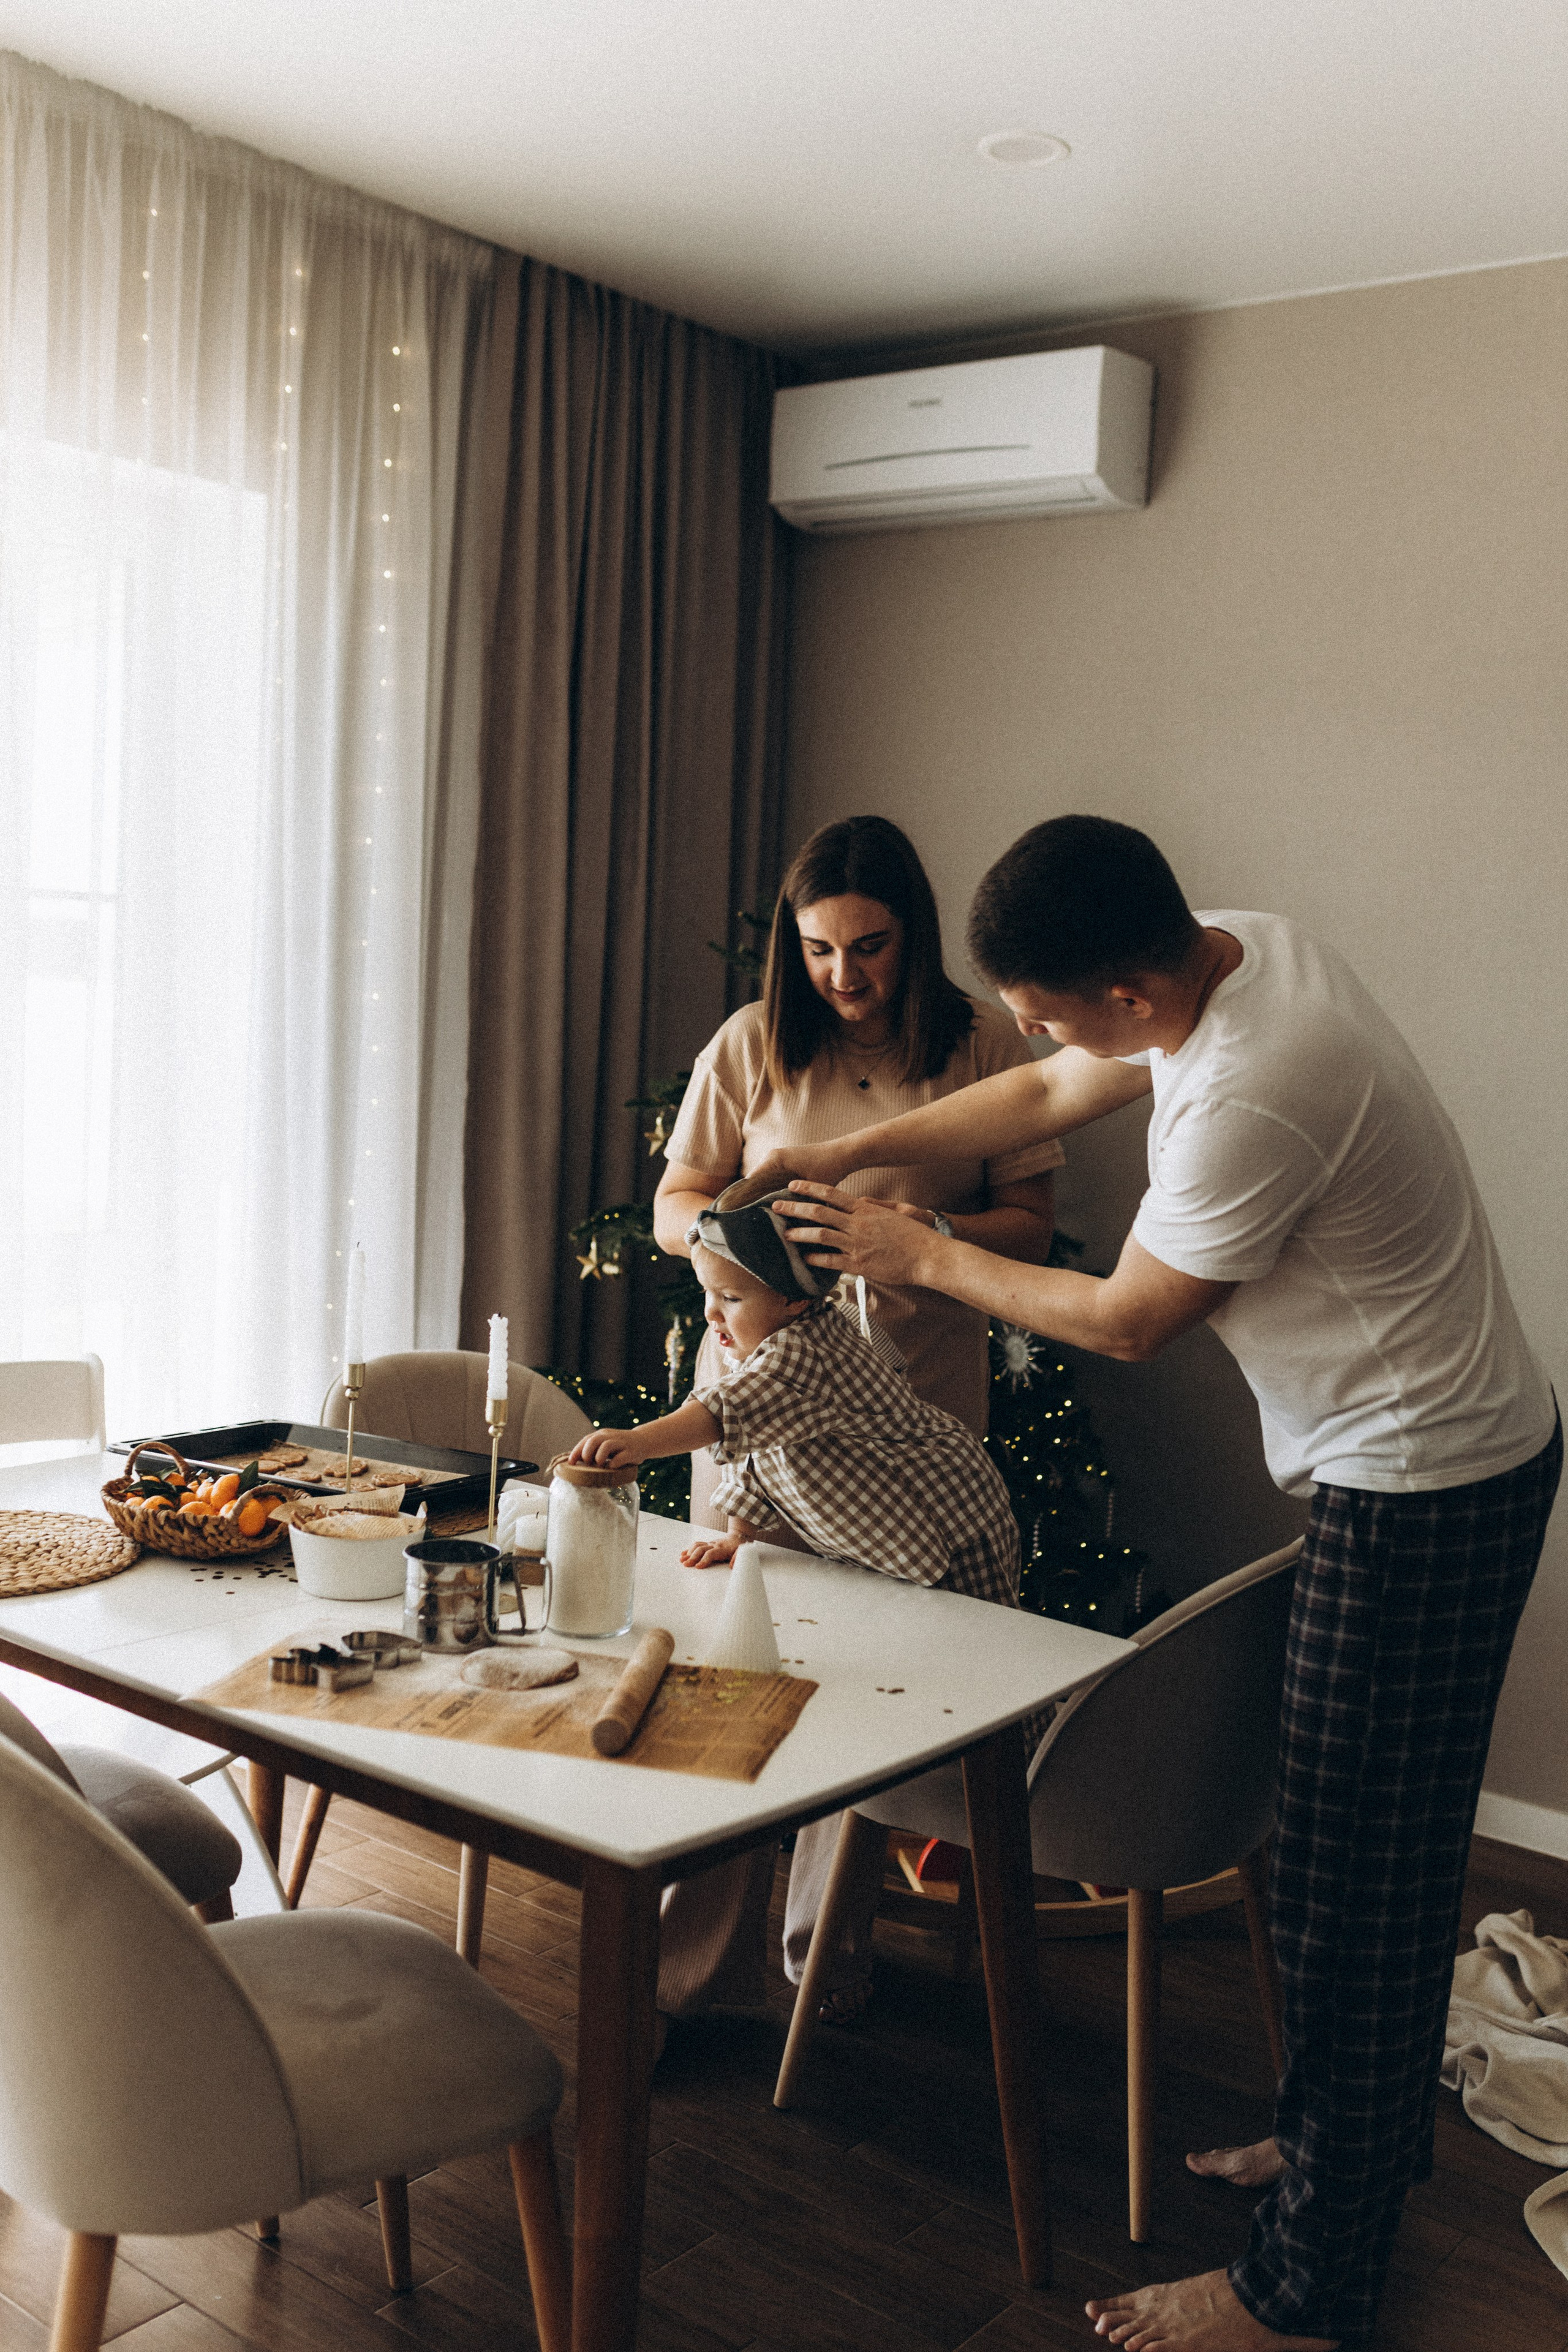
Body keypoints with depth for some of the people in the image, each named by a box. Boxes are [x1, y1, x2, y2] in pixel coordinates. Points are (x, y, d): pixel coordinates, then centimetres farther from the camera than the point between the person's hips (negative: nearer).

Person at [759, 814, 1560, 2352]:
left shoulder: (1251, 1097, -31)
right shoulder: (1238, 945, -2)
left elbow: (1127, 1318, -16)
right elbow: (1049, 1100, 11)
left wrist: (920, 1257, -5)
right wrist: (851, 1153, 5)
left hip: (1421, 1492, -10)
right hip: (1417, 1459, 10)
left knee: (1347, 1879, 0)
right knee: (1382, 1850, 22)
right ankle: (1359, 2144, 41)